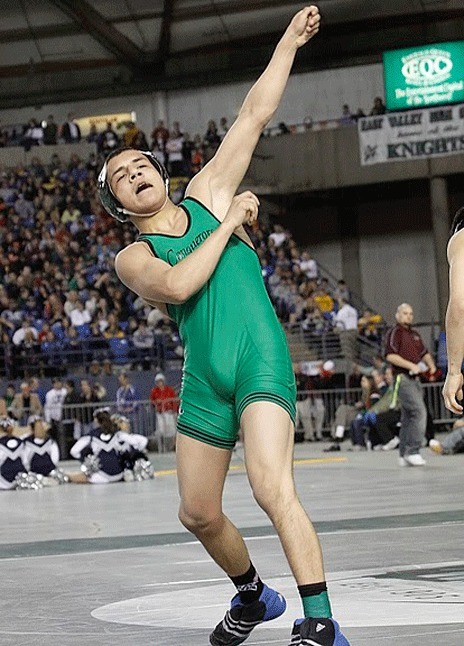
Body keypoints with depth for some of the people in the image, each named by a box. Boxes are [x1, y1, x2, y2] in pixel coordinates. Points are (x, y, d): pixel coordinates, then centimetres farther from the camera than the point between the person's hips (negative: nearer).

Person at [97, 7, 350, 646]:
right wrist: (230, 221, -6)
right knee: (198, 514, 10)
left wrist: (290, 40, 9)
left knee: (272, 487, -23)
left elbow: (254, 115, 11)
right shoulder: (132, 258, 8)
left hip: (260, 363, -3)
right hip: (204, 381, 3)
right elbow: (176, 284, -15)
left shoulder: (207, 194, 11)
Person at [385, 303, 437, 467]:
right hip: (402, 378, -9)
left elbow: (424, 353, 30)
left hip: (415, 379, 9)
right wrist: (411, 365, -21)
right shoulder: (394, 333, -4)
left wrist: (431, 364, 8)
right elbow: (390, 355, -16)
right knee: (419, 411, -19)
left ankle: (404, 456, 12)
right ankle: (412, 451, -19)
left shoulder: (415, 334, 21)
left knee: (408, 417, 9)